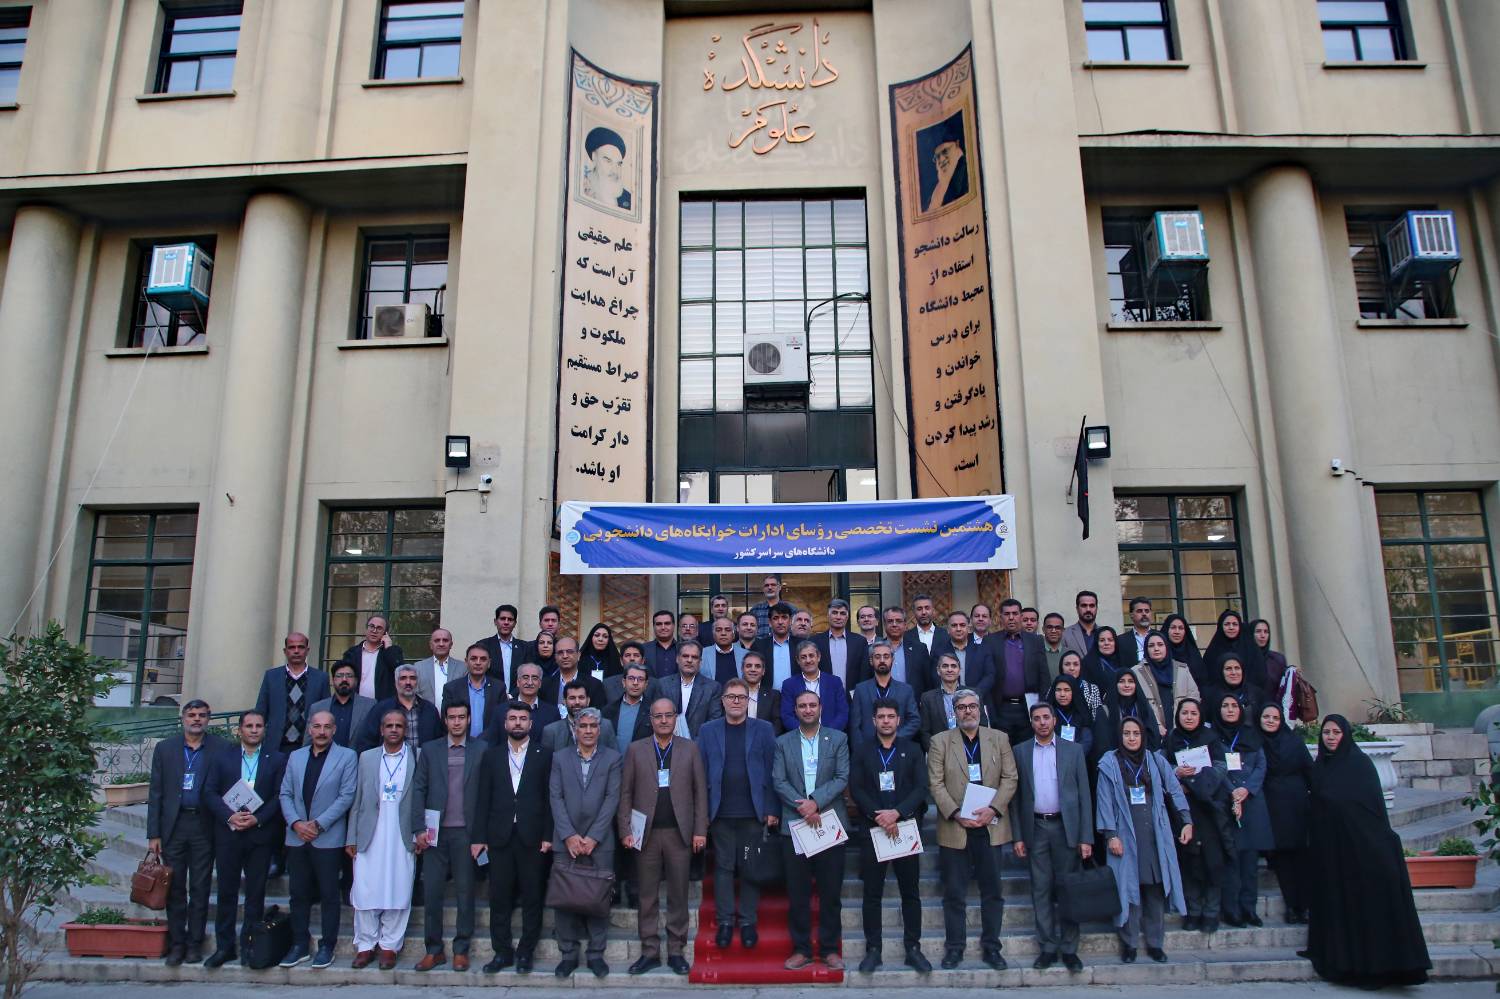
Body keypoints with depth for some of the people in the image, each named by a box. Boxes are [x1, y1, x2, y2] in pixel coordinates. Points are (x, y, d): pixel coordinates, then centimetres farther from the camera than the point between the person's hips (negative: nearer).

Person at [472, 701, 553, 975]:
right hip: (499, 837, 2)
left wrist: (548, 835, -6)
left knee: (532, 898, 4)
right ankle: (502, 952, 18)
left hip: (532, 838, -2)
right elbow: (483, 799, 7)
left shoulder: (544, 754, 3)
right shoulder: (491, 755, 10)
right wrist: (478, 837, 1)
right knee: (499, 898, 5)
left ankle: (526, 952, 15)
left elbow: (549, 797, 0)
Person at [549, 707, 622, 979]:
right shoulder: (560, 758, 8)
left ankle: (596, 954, 15)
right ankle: (568, 954, 16)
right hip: (566, 841, 1)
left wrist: (593, 837, -9)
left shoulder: (612, 758, 3)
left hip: (599, 841, -1)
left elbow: (612, 798, -3)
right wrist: (569, 835, -9)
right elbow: (555, 797, 2)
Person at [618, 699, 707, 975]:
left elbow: (700, 791, 4)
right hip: (646, 833, 0)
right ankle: (650, 952, 16)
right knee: (648, 896, 6)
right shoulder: (635, 750, 5)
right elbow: (625, 793, 4)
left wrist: (700, 830, -2)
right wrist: (625, 831, -3)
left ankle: (676, 951, 16)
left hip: (679, 833, 0)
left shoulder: (690, 749, 6)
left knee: (678, 896, 5)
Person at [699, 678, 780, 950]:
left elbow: (772, 771, 1)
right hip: (720, 813, 1)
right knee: (723, 867, 6)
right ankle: (725, 921, 16)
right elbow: (701, 773, 3)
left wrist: (772, 810, -5)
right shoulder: (708, 730, 6)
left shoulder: (764, 730, 4)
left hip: (753, 812, 0)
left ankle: (748, 922, 16)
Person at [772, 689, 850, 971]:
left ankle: (829, 948, 16)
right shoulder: (783, 743, 7)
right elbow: (779, 781, -1)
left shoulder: (837, 739, 5)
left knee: (831, 890, 4)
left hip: (830, 823, 0)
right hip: (795, 824, 1)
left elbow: (842, 778, -3)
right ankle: (801, 949, 15)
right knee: (797, 891, 5)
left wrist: (815, 801, -15)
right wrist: (803, 807, -14)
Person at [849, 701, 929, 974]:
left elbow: (921, 787, -2)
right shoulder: (861, 751, 8)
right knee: (872, 893, 3)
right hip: (872, 829, 0)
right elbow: (856, 789, -1)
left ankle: (913, 948, 13)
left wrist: (897, 813, -15)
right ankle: (873, 949, 11)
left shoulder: (912, 750, 8)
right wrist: (878, 816, -13)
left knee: (911, 892, 4)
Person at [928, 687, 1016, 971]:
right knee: (954, 894, 5)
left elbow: (1010, 778, 2)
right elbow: (936, 784, -2)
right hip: (954, 828, -1)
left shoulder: (999, 738, 8)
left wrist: (993, 809, -11)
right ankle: (954, 947, 16)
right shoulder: (940, 741, 3)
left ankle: (991, 947, 20)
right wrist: (956, 814, -13)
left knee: (992, 891, 8)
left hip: (991, 827, 2)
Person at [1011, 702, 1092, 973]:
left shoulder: (1073, 750, 4)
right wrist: (1017, 836, 0)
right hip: (1035, 829, 1)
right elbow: (1016, 795, 5)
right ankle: (1048, 947, 14)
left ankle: (1069, 948, 14)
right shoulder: (1020, 752, 5)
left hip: (1066, 827, -1)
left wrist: (1086, 837, -4)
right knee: (1041, 890, 5)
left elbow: (1084, 794, 2)